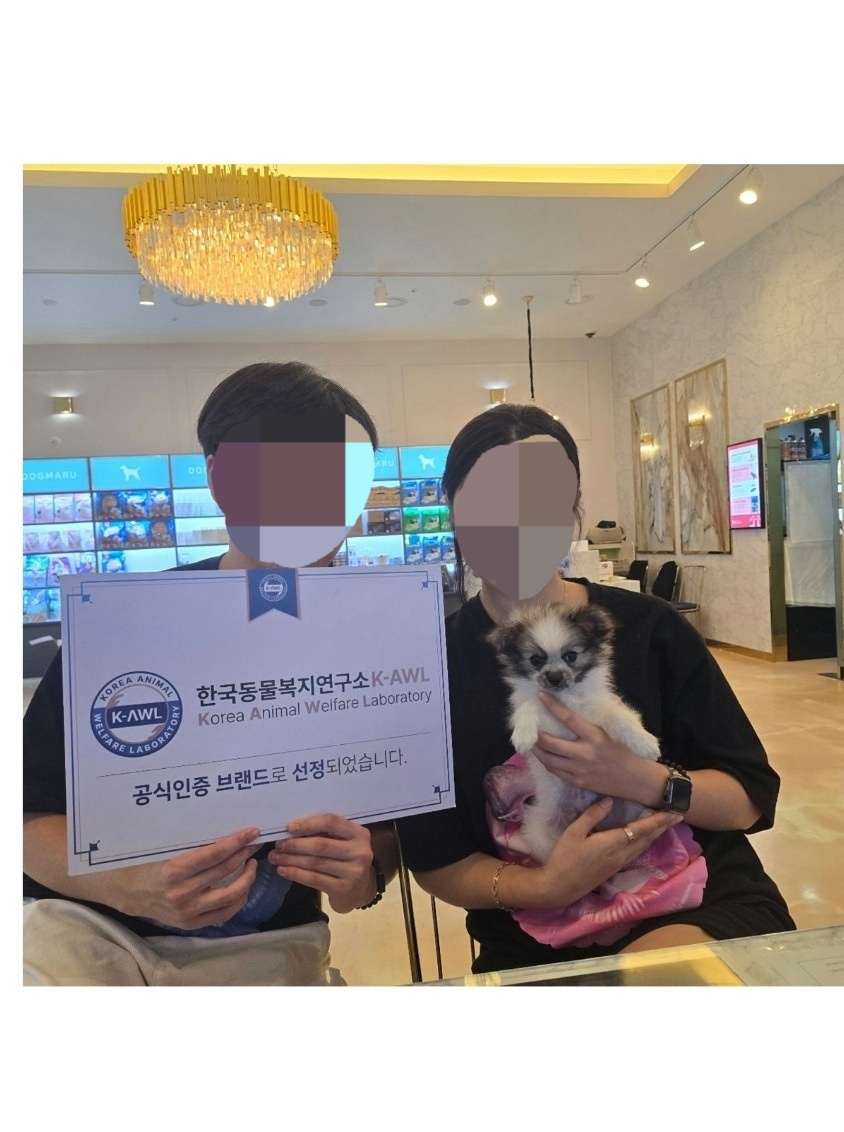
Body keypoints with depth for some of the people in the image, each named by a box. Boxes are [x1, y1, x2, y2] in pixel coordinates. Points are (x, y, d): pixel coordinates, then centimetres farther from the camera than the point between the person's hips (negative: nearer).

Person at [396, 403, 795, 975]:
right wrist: (543, 887, -19)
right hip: (534, 948, 1)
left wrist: (640, 779, -20)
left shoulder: (649, 628, -5)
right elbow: (433, 859, -2)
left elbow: (753, 797, -1)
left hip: (703, 907, 0)